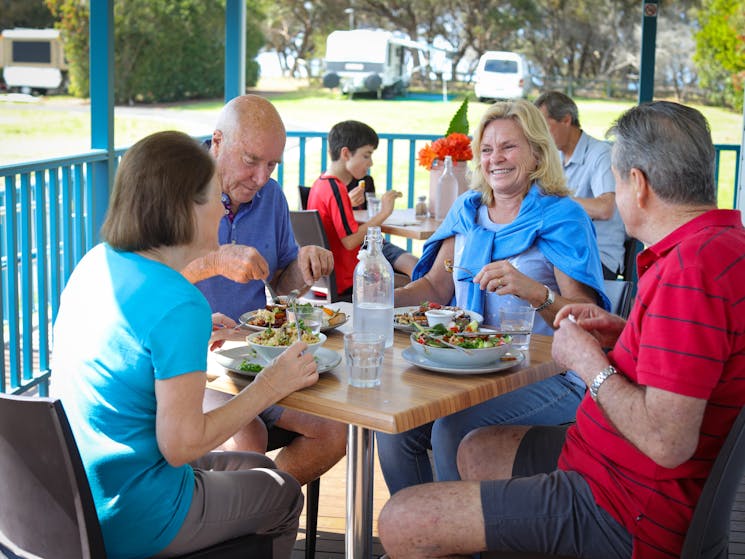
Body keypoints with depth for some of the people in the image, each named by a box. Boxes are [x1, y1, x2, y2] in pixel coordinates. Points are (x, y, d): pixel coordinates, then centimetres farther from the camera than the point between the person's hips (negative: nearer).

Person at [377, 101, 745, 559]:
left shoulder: (690, 268, -28)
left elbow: (667, 442, -31)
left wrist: (589, 362, -15)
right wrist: (621, 335, 6)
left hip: (632, 512, -11)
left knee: (402, 522, -11)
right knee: (477, 450, 29)